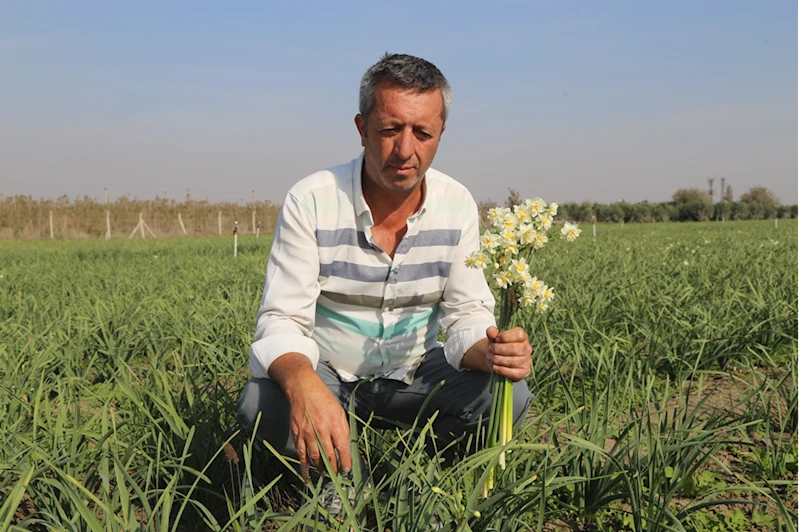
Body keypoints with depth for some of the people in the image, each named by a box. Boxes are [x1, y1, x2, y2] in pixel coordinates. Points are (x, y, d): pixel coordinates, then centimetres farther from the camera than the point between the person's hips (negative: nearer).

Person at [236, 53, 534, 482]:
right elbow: (281, 321, -23)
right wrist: (304, 386, -48)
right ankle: (339, 481, -2)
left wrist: (491, 353, -34)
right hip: (325, 369, -2)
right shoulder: (310, 201, -18)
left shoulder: (457, 205, -9)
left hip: (412, 370, 3)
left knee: (511, 394, -22)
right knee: (260, 403, -33)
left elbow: (466, 315, -7)